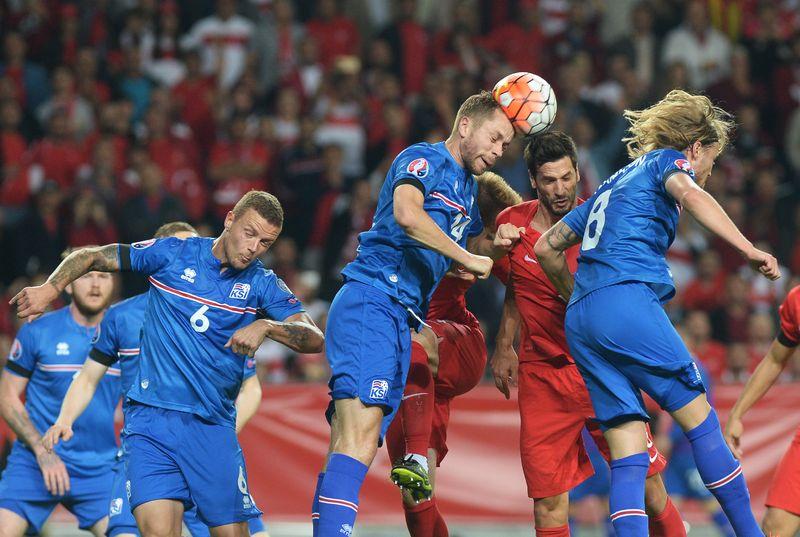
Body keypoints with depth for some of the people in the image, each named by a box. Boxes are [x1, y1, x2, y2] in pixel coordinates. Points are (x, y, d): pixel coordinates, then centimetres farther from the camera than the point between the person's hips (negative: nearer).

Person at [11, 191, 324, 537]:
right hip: (151, 419, -2)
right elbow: (92, 257, 12)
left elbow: (314, 339, -6)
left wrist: (266, 326, -24)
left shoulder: (263, 284, 5)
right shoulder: (172, 253, 3)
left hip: (213, 428, 2)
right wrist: (50, 288, -5)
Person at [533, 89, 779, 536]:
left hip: (580, 322, 7)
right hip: (628, 302, -7)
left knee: (629, 457, -1)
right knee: (700, 418, -1)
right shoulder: (668, 160, 10)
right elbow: (689, 193, -15)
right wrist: (749, 250, -22)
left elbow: (547, 248, 34)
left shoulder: (613, 185, 32)